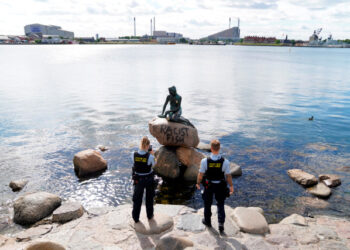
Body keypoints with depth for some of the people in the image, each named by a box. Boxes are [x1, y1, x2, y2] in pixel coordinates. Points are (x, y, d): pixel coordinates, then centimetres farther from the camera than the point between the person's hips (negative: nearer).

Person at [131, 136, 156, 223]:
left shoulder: (134, 154, -18)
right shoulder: (150, 157, -24)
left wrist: (143, 150, 3)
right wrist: (152, 153, 3)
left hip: (138, 179, 1)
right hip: (149, 179, -1)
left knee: (137, 198, 19)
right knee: (149, 198, 22)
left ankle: (136, 217, 27)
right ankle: (150, 215, 38)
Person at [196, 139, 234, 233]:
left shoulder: (205, 161, -21)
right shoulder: (225, 162, -20)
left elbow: (200, 174, -10)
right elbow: (228, 176, -11)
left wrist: (198, 183, 9)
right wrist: (231, 186, 6)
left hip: (208, 185, 0)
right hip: (220, 186, 0)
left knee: (207, 204, 22)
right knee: (220, 205, 19)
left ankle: (207, 221, 41)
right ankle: (221, 223, 11)